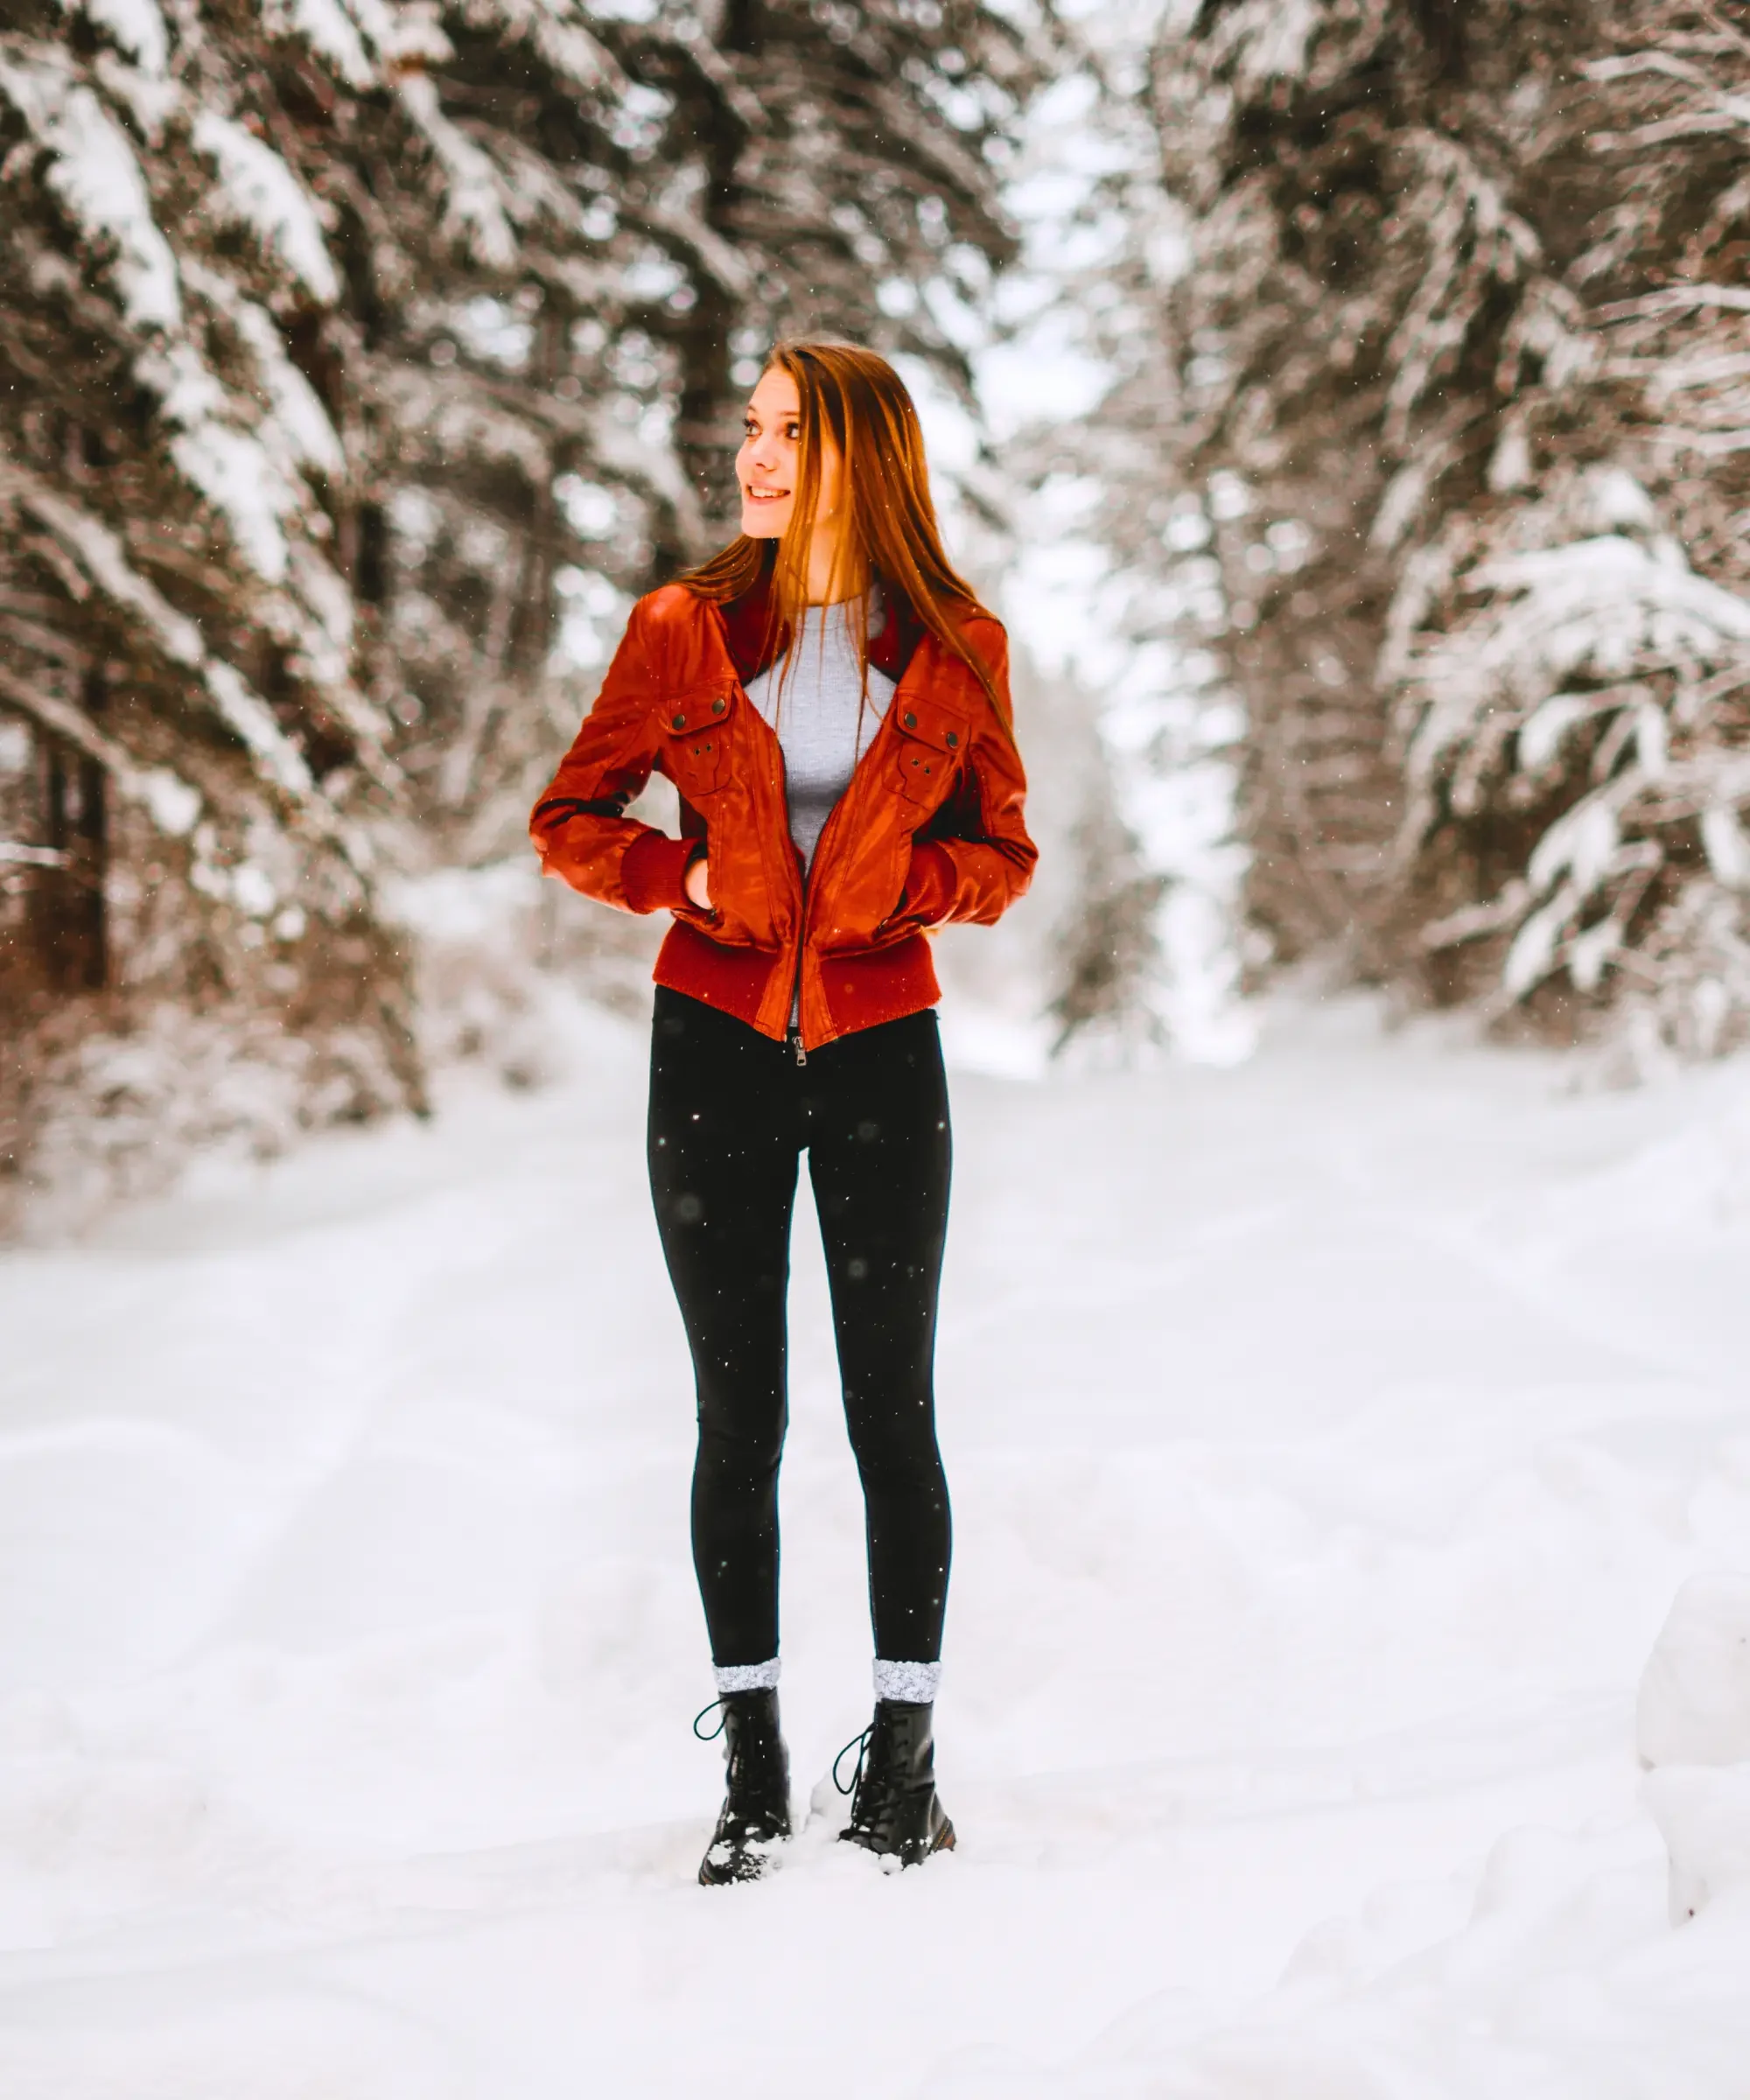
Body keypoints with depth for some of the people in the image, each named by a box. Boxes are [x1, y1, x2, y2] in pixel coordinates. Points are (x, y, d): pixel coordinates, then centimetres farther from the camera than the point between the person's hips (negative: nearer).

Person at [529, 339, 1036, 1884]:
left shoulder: (955, 648, 1)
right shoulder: (683, 630, 2)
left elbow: (1001, 853, 8)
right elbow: (570, 819, 7)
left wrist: (892, 877, -11)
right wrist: (683, 878, -10)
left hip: (882, 1049, -1)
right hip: (718, 1045, 1)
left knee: (895, 1411, 1)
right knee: (738, 1416, 5)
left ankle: (904, 1758, 12)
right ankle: (753, 1764, 15)